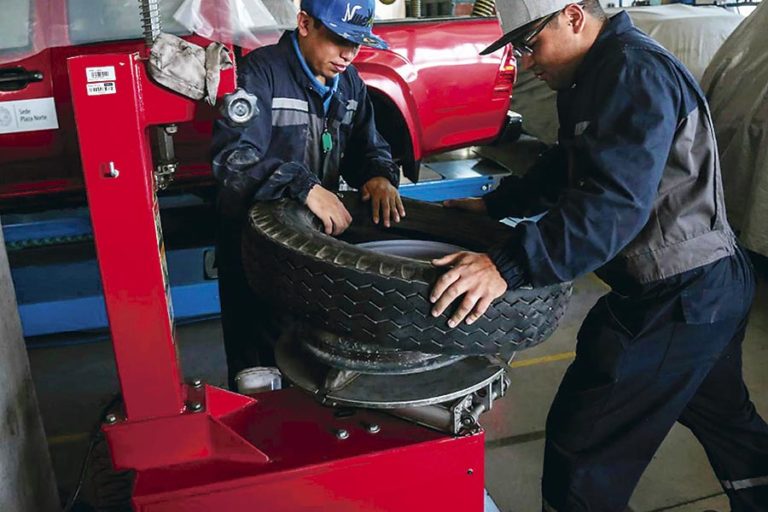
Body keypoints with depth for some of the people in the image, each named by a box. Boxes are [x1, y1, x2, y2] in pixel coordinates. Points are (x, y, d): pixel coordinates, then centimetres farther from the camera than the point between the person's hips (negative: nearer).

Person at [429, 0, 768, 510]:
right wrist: (494, 204, 18)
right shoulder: (599, 74, 11)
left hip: (678, 299, -11)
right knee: (725, 418, 28)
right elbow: (567, 165, 23)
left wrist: (509, 265, -40)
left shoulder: (636, 72, -21)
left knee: (583, 439, -4)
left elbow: (616, 202, -34)